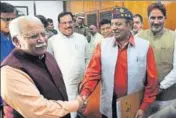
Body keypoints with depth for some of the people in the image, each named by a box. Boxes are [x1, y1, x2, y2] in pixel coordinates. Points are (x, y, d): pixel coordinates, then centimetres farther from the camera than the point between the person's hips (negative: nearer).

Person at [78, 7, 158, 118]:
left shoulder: (145, 46, -8)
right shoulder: (102, 46, -4)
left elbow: (152, 80, -5)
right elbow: (93, 73, -6)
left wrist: (144, 107, -5)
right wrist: (84, 93, -21)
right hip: (109, 107, 1)